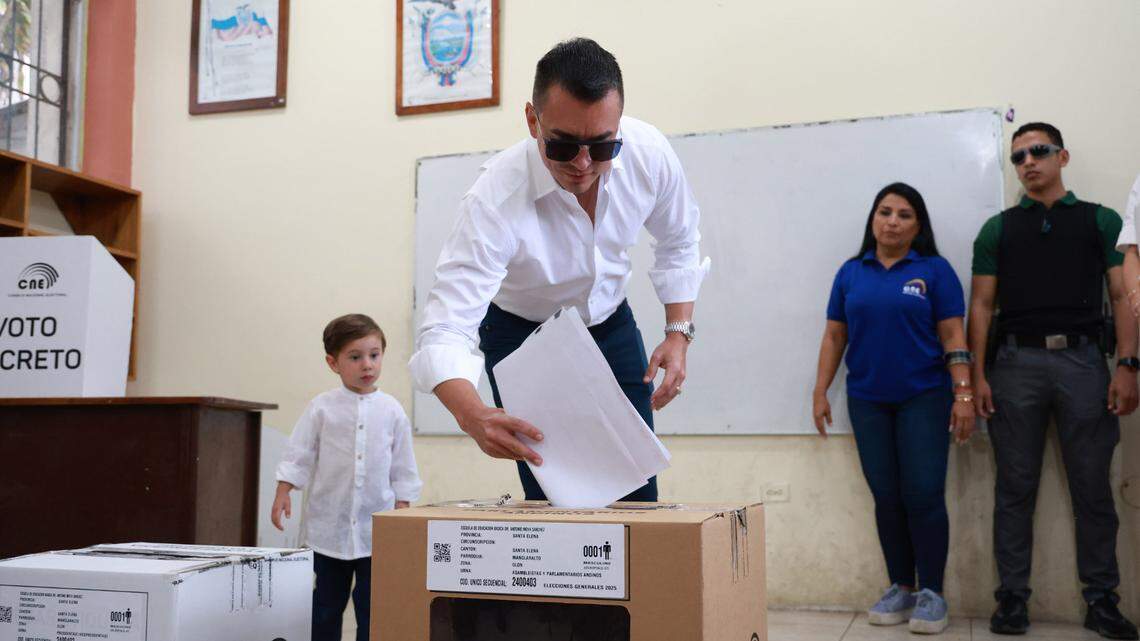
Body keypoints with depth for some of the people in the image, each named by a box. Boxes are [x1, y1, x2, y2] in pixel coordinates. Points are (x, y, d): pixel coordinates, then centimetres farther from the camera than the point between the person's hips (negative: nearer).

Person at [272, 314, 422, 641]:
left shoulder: (391, 410, 1)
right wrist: (282, 493, -9)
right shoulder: (321, 408, -2)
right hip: (329, 526, 0)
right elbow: (298, 455, 1)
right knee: (326, 604, 12)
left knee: (373, 606, 4)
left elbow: (403, 468, 6)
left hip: (377, 530, 0)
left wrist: (402, 509, 2)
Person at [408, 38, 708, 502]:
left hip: (611, 325, 3)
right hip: (521, 335, -3)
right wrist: (473, 416, -59)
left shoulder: (651, 154, -23)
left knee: (636, 492, -1)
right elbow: (445, 329, -41)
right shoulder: (495, 199, -35)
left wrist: (679, 333, -11)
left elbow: (678, 243, -2)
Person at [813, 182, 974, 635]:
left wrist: (964, 394, -10)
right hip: (868, 401, 3)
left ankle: (931, 593, 8)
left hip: (923, 399, -3)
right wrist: (820, 391, 5)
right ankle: (900, 588, 18)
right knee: (886, 497, 7)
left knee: (924, 496, -5)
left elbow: (953, 336, -3)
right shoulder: (851, 273, 8)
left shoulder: (934, 270, 0)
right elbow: (834, 336, 9)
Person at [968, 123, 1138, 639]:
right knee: (1015, 488, 3)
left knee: (1093, 486, 3)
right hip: (1016, 362, 0)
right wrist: (977, 375, -2)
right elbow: (982, 305, 8)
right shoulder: (998, 229, 12)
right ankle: (1012, 597, 9)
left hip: (1082, 359, 0)